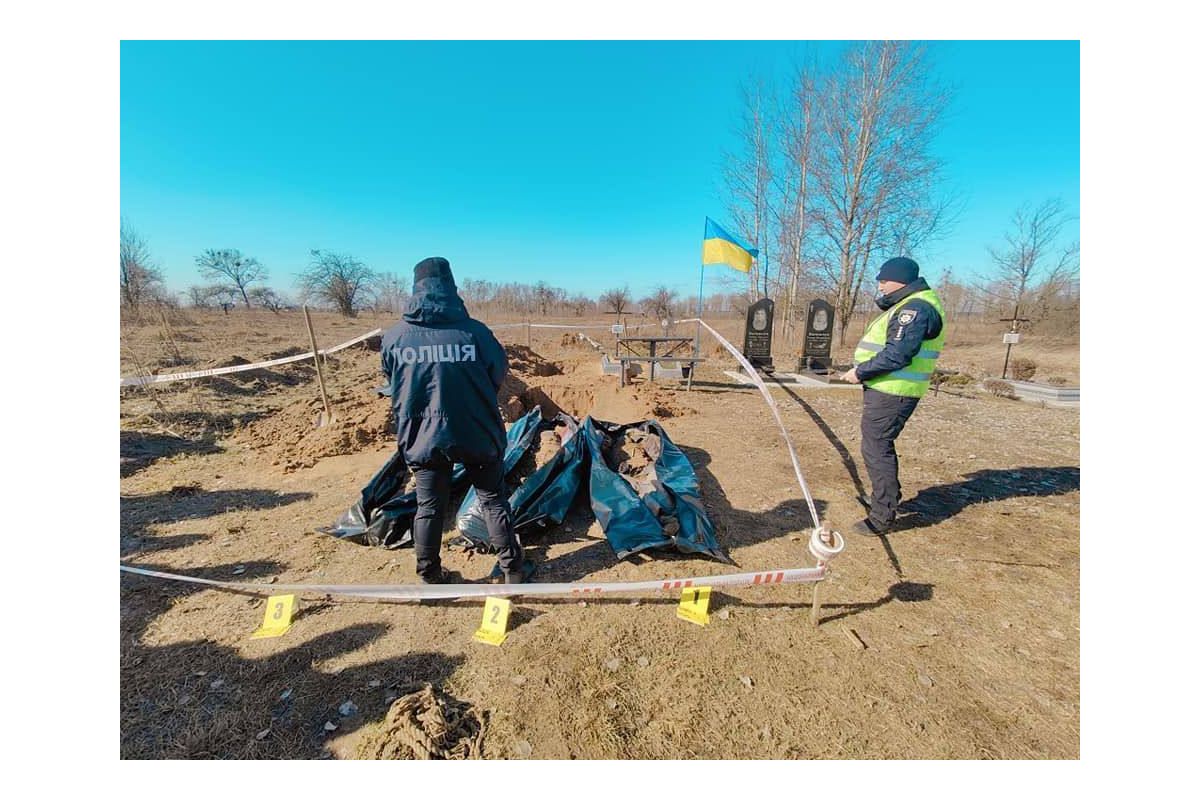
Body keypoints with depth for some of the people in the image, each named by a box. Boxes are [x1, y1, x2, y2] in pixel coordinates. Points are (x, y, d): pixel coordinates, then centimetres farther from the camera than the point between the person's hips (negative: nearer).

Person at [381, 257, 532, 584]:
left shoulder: (393, 337, -6)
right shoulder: (474, 331, -15)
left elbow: (394, 385, 9)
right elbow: (498, 374, 0)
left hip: (422, 436, 2)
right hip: (475, 434, -2)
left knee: (429, 507, 17)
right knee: (493, 500, 13)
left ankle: (429, 575, 30)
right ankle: (513, 568, 24)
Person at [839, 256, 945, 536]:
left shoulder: (915, 309, -17)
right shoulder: (908, 305, 19)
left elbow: (897, 355, -25)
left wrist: (860, 372, -17)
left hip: (891, 394, -11)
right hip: (885, 390, 11)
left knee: (876, 449, -7)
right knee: (880, 446, 22)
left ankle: (882, 516, 1)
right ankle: (889, 496, 38)